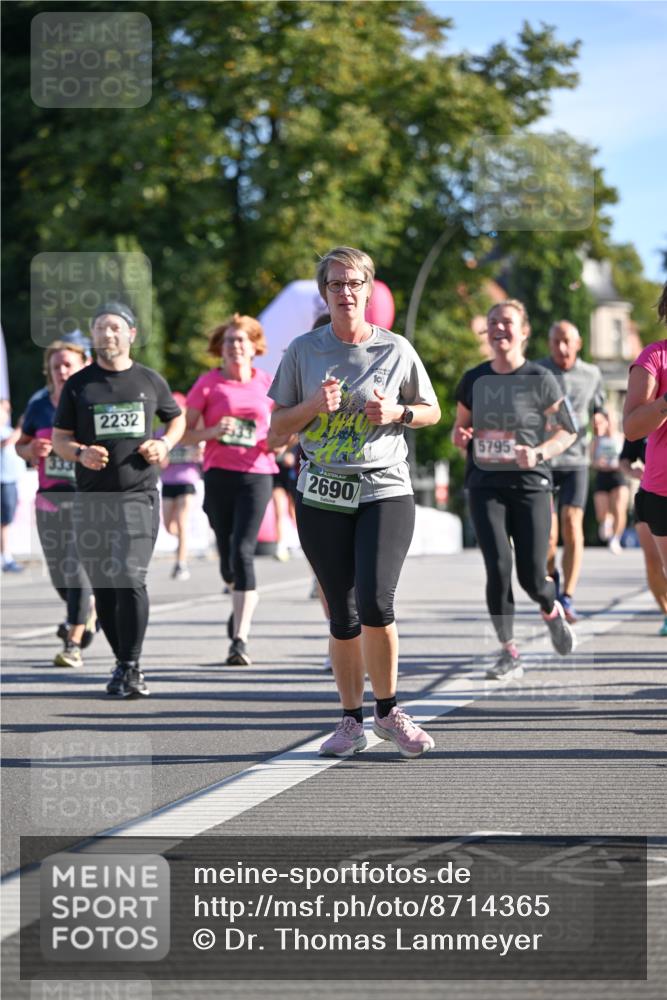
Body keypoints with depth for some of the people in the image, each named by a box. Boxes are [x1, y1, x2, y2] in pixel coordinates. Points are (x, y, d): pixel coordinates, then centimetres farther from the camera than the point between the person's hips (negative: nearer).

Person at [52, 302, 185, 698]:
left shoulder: (150, 380, 7)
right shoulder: (79, 384, 7)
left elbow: (177, 418, 23)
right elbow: (59, 439, 9)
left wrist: (165, 445, 2)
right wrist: (81, 453, -13)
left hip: (139, 494, -2)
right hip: (92, 499, 2)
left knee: (131, 578, -16)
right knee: (104, 586, 4)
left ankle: (131, 668, -12)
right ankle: (124, 663, 17)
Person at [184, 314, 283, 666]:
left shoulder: (266, 383, 8)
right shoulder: (208, 384, 3)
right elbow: (183, 433, 3)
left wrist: (277, 441, -3)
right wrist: (213, 431, -15)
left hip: (257, 474, -1)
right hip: (219, 474, 1)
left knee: (242, 551, -14)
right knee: (227, 554, 8)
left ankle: (240, 640, -17)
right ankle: (242, 603, 41)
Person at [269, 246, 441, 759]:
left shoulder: (396, 350, 3)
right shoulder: (303, 351, 5)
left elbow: (431, 411, 14)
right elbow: (278, 426, 8)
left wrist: (396, 413, -6)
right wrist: (315, 405, -11)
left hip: (385, 491, -2)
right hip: (323, 498, 2)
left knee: (375, 604, -17)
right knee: (343, 617, 3)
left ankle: (387, 710, 1)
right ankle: (352, 721, 16)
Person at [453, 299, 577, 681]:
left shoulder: (540, 380, -4)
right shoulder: (474, 380, 6)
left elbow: (568, 430, 2)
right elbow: (460, 427, 19)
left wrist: (539, 454, -15)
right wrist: (461, 438, -5)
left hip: (530, 485, -2)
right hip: (486, 487, 2)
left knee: (532, 577, -4)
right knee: (498, 569, -10)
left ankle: (552, 610, 33)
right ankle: (510, 653, 1)